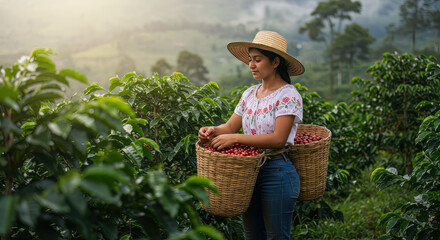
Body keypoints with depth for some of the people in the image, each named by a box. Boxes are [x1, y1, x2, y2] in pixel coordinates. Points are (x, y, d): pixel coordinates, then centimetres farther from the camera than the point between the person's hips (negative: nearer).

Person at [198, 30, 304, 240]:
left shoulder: (288, 96, -11)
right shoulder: (250, 94, 10)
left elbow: (278, 139, -21)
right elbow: (231, 126, 10)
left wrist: (235, 138, -23)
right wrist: (213, 130, -12)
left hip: (276, 173, -7)